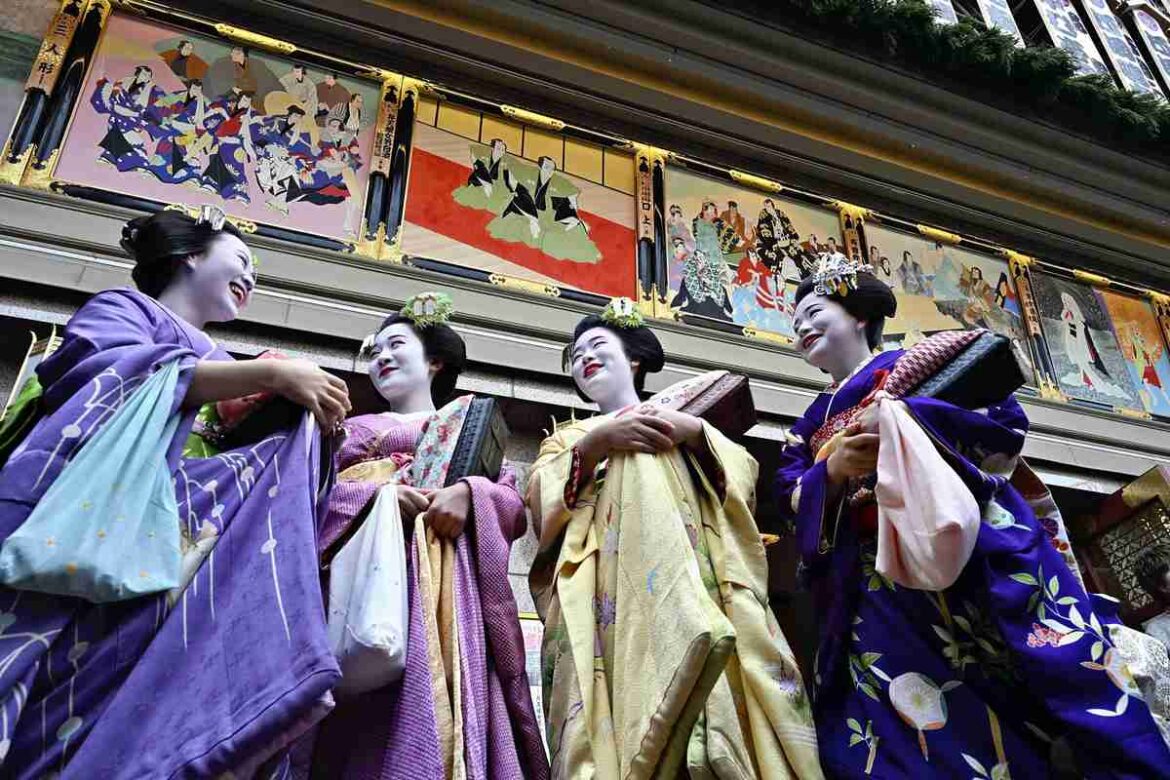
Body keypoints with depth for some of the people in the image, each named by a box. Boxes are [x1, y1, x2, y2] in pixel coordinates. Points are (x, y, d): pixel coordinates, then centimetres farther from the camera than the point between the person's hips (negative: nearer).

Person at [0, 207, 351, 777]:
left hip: (144, 539, 5)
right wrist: (272, 375, -15)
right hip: (63, 509, -4)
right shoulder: (122, 306, 15)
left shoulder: (212, 361, 30)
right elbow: (116, 372, -10)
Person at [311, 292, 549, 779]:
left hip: (447, 581, 0)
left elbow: (515, 505, 12)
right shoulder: (353, 429, 27)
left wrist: (469, 493, -10)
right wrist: (376, 493, -9)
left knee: (443, 709, -15)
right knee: (374, 714, -14)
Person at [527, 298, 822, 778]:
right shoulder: (568, 437, 28)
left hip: (692, 576, 0)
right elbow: (539, 502, 8)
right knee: (620, 708, -20)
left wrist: (695, 432, -2)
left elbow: (744, 476, 13)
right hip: (611, 592, 0)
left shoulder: (683, 413, 28)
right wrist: (597, 443, -3)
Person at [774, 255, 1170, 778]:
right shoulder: (811, 424, 27)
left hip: (971, 542, -3)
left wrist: (902, 418, -11)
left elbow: (1007, 418, 2)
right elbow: (789, 499, 13)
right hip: (876, 589, 3)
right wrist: (832, 470, -8)